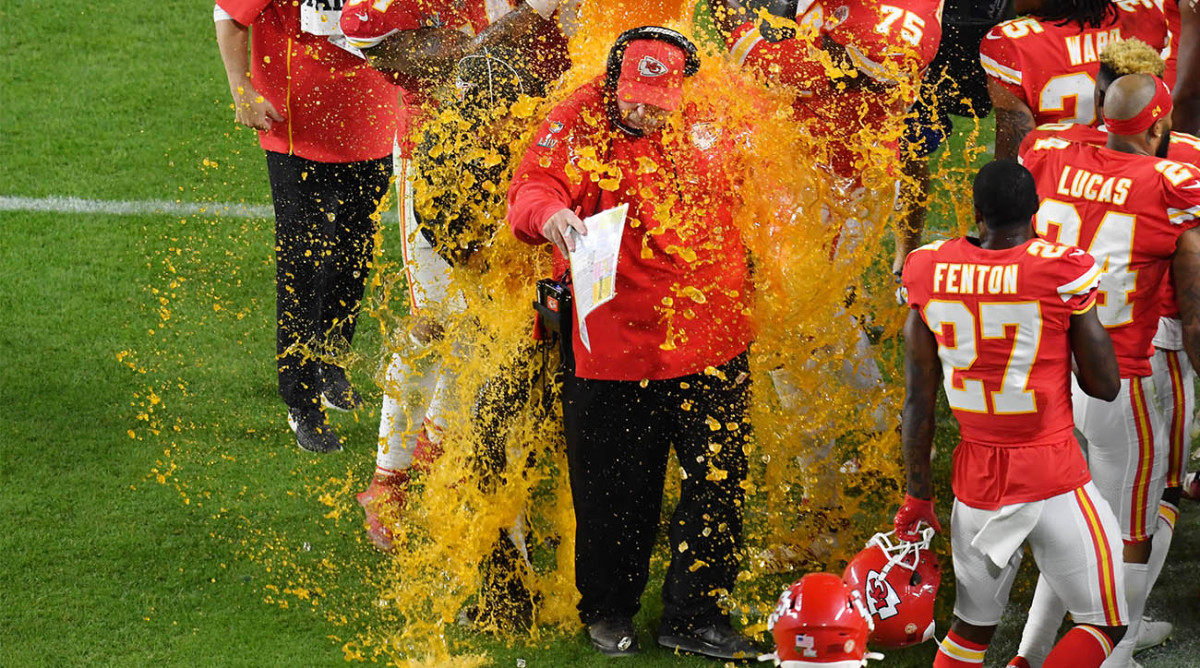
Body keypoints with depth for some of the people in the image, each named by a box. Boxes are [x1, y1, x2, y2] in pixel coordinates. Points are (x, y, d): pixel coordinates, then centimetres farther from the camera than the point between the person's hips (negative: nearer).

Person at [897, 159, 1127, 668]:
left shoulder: (932, 272, -3)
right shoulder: (1061, 271, -14)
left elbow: (918, 403, 2)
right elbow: (1104, 387, -5)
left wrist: (918, 496, 12)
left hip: (976, 479, 4)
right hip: (1052, 481, -4)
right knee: (1104, 626, 9)